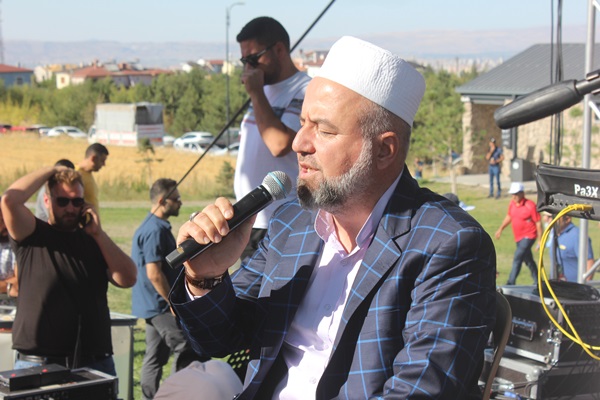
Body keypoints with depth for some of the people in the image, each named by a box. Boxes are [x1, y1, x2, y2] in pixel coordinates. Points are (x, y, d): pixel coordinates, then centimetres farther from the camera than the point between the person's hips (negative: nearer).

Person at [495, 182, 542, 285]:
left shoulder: (530, 206, -16)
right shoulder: (512, 203, 3)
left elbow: (538, 222, -12)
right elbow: (509, 216, 21)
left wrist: (540, 240, -12)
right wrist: (501, 228, 14)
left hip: (528, 237, -7)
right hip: (518, 237, 7)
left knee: (517, 258, -17)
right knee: (528, 260, 17)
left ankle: (511, 283, -17)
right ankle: (537, 281, 32)